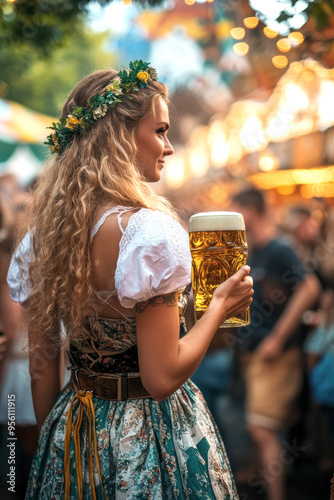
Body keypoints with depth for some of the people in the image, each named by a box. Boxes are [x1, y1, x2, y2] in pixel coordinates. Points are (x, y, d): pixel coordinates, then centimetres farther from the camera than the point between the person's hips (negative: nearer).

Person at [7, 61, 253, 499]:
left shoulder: (43, 230, -2)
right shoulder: (148, 230, -24)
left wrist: (53, 441, 16)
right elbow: (162, 378, -22)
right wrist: (220, 306, -9)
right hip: (151, 434, -6)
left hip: (75, 428, 6)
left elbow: (41, 368, 4)